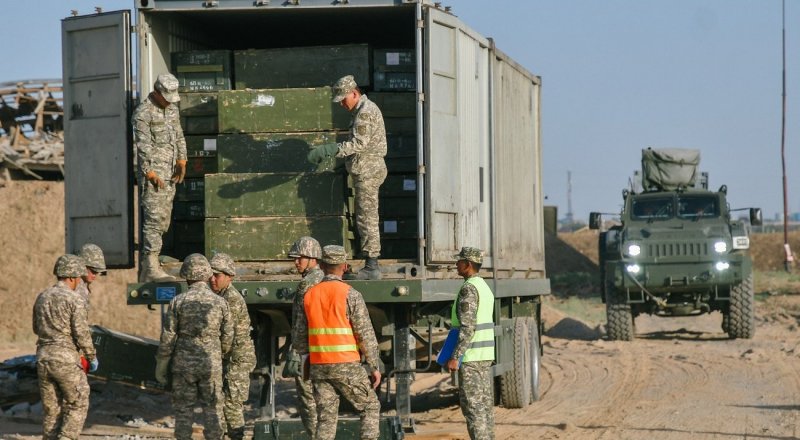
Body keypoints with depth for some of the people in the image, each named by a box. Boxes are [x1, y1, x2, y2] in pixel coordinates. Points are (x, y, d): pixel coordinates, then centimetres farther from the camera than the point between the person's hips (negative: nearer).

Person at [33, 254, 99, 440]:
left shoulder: (42, 297, 9)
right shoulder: (75, 299, -12)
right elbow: (82, 334, -14)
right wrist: (92, 357, 0)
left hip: (44, 359, 6)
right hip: (67, 361, -6)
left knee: (51, 409, 11)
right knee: (77, 406, 7)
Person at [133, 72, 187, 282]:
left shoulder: (171, 108, 15)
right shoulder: (143, 113, -11)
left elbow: (179, 135, 22)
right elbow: (143, 145, -14)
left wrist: (182, 159, 11)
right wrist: (150, 173, -17)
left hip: (169, 171, 9)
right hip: (153, 173, -9)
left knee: (163, 219, 9)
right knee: (154, 217, -13)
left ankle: (145, 265, 14)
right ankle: (151, 267, -15)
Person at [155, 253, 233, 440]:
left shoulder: (178, 302, -7)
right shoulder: (220, 302, -2)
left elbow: (167, 338, -6)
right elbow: (227, 336, 4)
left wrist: (161, 366, 3)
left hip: (184, 365, -1)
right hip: (211, 365, 1)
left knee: (183, 411, 7)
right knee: (212, 411, 8)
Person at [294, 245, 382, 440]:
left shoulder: (310, 295, 7)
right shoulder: (350, 294, -8)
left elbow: (301, 336, 12)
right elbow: (366, 334, -10)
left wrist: (305, 362, 25)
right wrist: (375, 367, -4)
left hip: (319, 366, 4)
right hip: (346, 365, -4)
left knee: (326, 418, 7)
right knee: (370, 407, 11)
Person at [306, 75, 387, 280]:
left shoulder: (366, 111, -15)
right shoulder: (362, 110, 17)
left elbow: (359, 143, -24)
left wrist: (329, 150, -27)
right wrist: (327, 152, 21)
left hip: (368, 171, -11)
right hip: (367, 171, 11)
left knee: (367, 218, -9)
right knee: (366, 219, 12)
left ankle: (372, 267, -8)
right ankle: (371, 265, 14)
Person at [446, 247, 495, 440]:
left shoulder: (469, 289, -16)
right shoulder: (484, 287, 14)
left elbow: (467, 328, -22)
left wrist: (455, 357, -22)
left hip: (471, 356, -9)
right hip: (485, 354, 9)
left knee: (472, 405, -8)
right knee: (485, 404, 11)